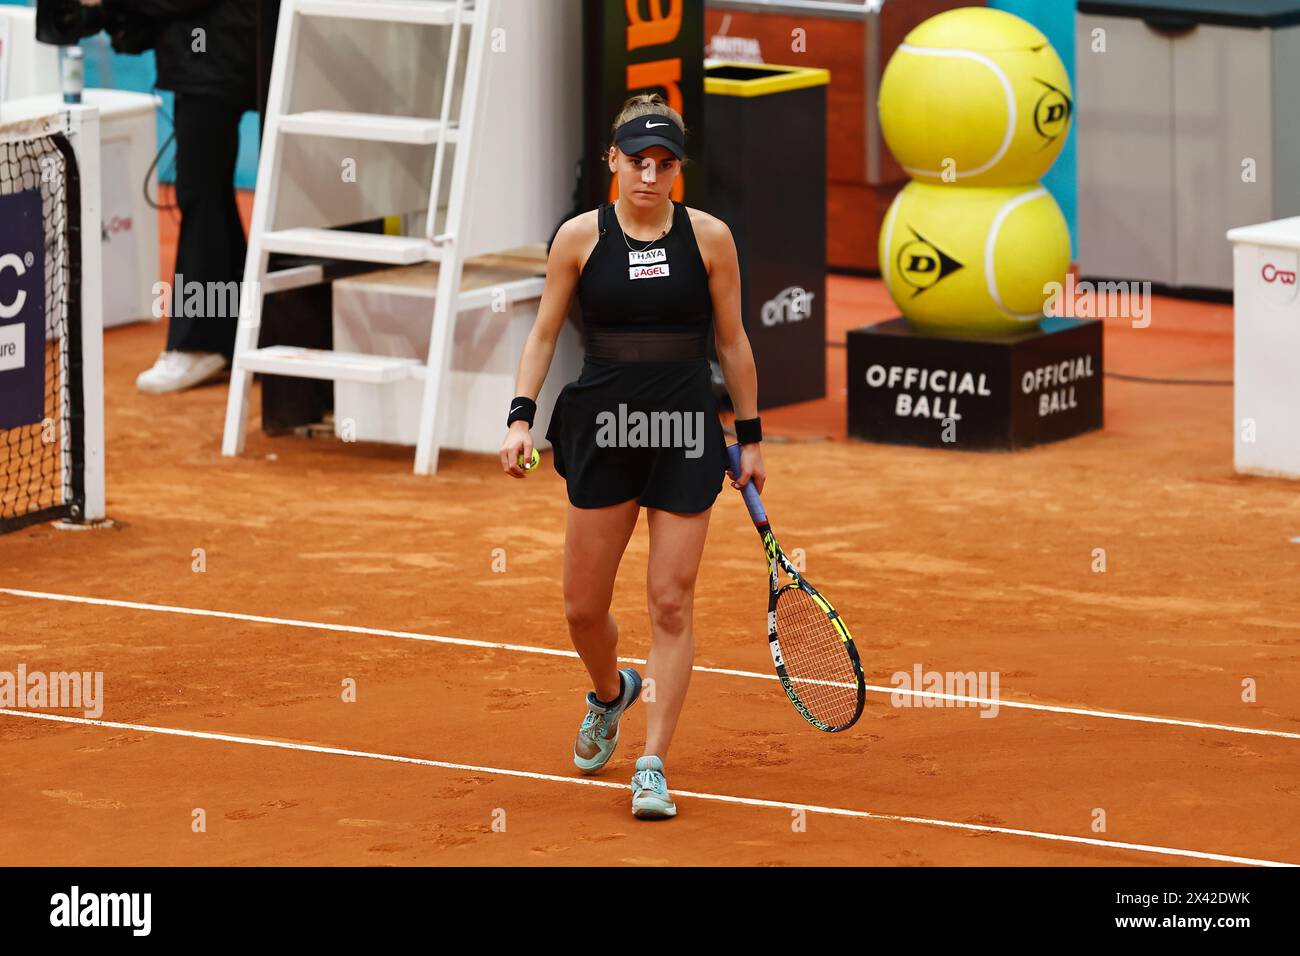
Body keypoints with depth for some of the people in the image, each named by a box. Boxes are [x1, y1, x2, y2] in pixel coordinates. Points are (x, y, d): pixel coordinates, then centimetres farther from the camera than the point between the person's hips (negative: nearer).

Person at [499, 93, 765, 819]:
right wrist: (521, 418, -6)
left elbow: (733, 342, 5)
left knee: (672, 605, -3)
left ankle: (654, 765, 3)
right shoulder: (580, 237, -1)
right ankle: (610, 694, 40)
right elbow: (544, 334, 5)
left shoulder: (709, 237, -2)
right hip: (602, 432, 1)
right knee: (584, 607, 6)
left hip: (687, 437, -1)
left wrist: (751, 437, 6)